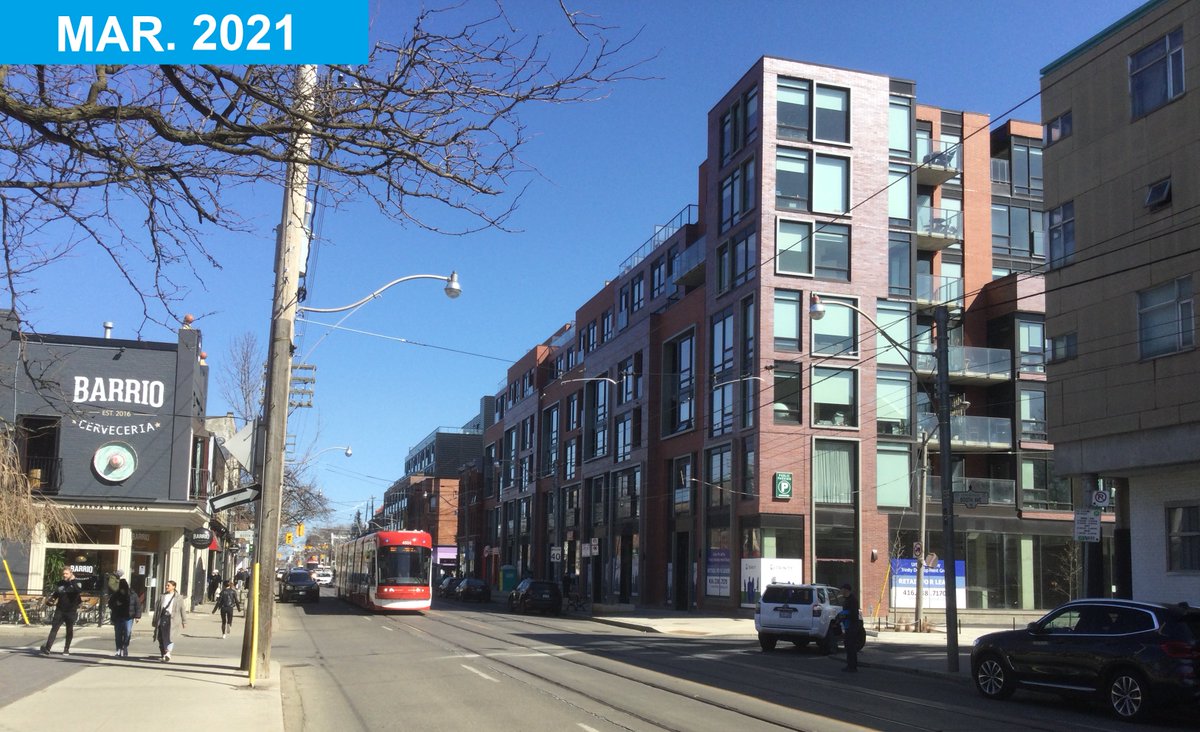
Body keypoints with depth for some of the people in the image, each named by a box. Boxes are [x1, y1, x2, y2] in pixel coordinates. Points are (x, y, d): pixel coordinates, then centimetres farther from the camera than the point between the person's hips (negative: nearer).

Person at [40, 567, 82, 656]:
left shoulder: (76, 582, -3)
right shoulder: (60, 583, 8)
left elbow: (79, 591, -23)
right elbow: (55, 594, 19)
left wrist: (73, 581, -22)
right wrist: (52, 599, -1)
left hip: (72, 610, -2)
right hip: (60, 610, 2)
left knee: (69, 630, 8)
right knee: (54, 628, -9)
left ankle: (66, 649, 21)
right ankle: (47, 648, -16)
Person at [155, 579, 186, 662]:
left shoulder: (178, 598, 5)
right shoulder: (162, 597, 15)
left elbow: (182, 610, 5)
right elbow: (158, 609, 18)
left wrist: (184, 622, 4)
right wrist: (155, 620, 15)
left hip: (172, 619, -4)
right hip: (163, 618, 4)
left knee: (170, 636, -16)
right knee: (162, 637, 5)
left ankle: (167, 653, -28)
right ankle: (163, 654, 17)